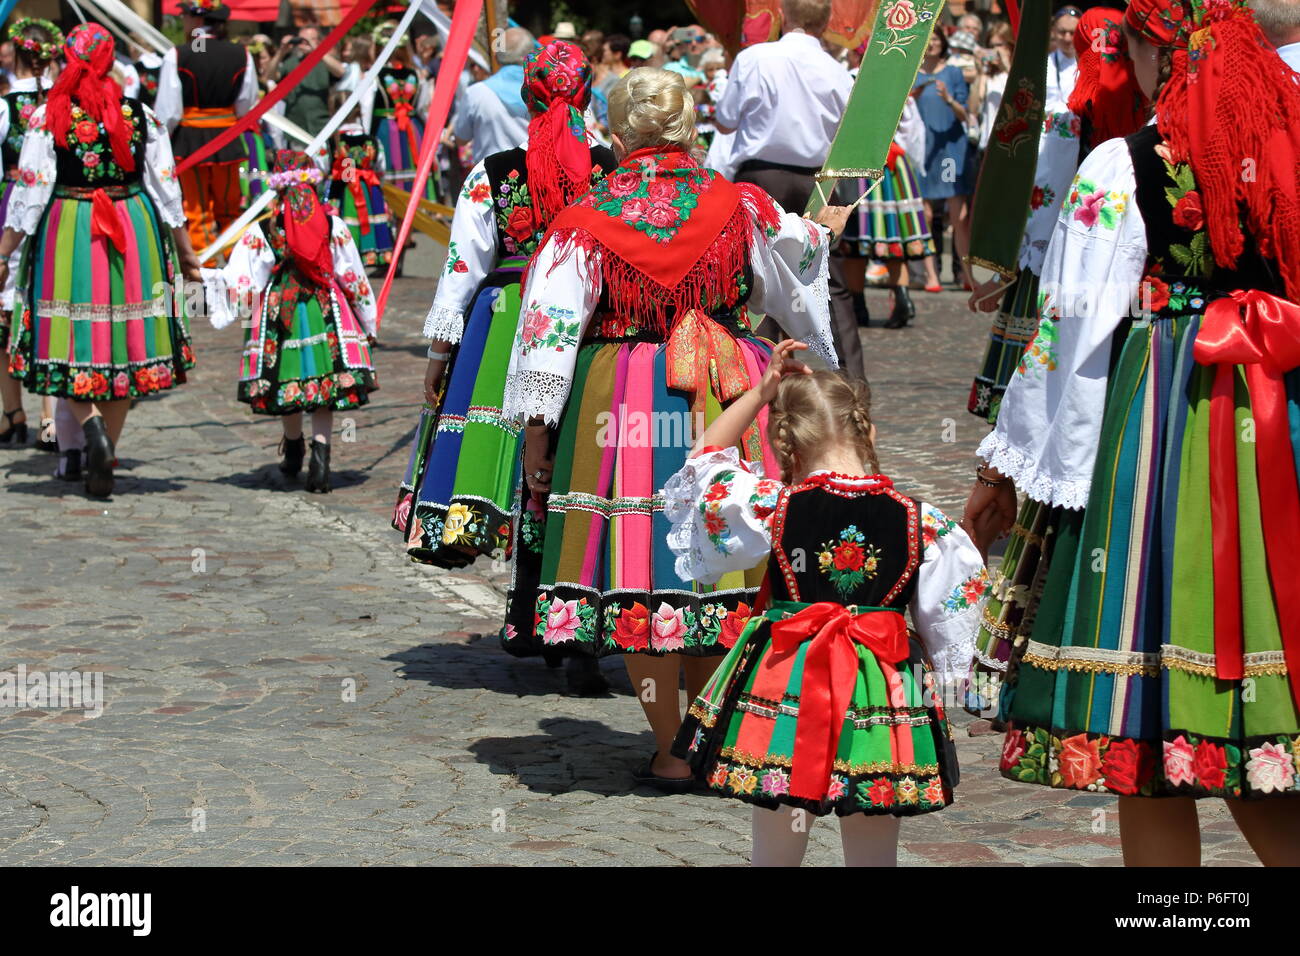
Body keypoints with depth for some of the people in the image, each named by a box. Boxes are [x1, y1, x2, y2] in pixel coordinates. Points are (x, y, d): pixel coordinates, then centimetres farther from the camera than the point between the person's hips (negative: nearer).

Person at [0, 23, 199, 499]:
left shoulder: (48, 117, -6)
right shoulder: (142, 116, 1)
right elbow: (167, 187, 4)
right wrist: (184, 249, 14)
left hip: (67, 235, -2)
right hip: (134, 232, 2)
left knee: (70, 339, 7)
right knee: (124, 338, 10)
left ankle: (91, 423, -21)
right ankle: (103, 463, 13)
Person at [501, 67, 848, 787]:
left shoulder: (584, 221, -4)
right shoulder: (743, 208, 2)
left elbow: (547, 332, -5)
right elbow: (803, 290, 20)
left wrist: (536, 431, 3)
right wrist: (823, 233, 43)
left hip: (622, 407, -2)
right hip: (727, 404, 2)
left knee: (637, 568, 5)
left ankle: (673, 751, 8)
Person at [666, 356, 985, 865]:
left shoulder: (769, 507, -8)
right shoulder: (922, 522, -6)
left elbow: (704, 461, 11)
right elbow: (947, 627, 3)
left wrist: (759, 394, 11)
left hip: (782, 691, 0)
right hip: (882, 704, 1)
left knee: (775, 852, 14)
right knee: (873, 856, 11)